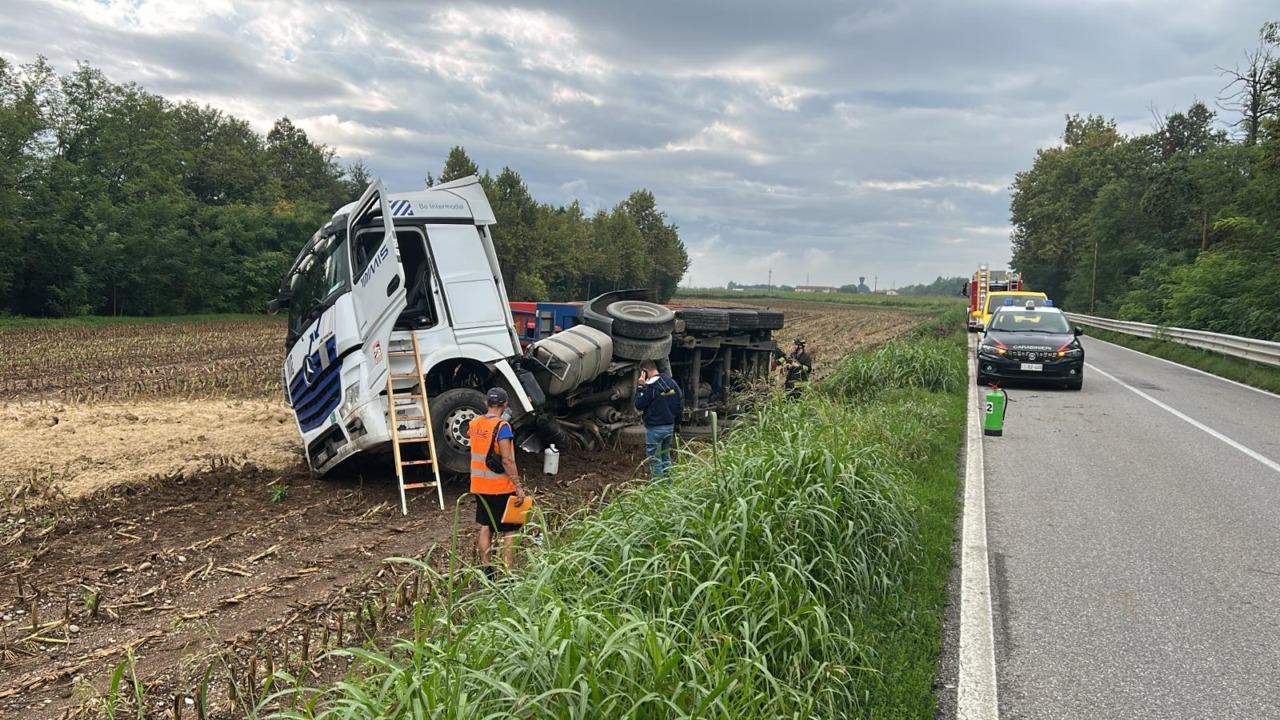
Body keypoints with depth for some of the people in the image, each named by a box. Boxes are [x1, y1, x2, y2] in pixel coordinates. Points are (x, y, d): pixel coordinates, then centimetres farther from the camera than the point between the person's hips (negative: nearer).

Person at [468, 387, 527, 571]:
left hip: (480, 486, 6)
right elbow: (507, 460, -22)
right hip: (501, 487, -6)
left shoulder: (475, 423, 2)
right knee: (510, 530, 5)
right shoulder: (502, 426, -18)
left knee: (486, 527, 16)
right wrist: (518, 486, -18)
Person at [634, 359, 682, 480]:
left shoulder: (651, 386, -18)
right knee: (666, 456, 18)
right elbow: (680, 403, 10)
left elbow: (639, 405, -13)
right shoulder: (672, 382, 5)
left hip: (654, 428, -7)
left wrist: (641, 386, -9)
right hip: (669, 427, 7)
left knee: (654, 459, 0)